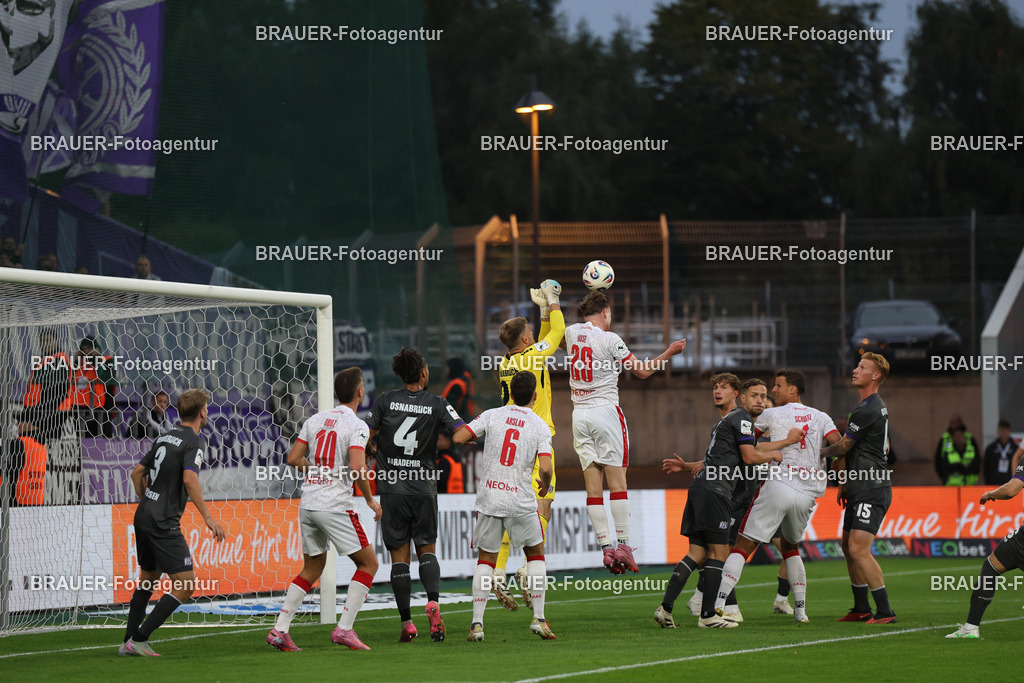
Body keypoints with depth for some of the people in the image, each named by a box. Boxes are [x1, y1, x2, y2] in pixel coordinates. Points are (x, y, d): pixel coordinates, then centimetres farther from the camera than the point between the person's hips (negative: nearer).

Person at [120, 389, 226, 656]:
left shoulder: (164, 438, 14)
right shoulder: (193, 442, -10)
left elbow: (137, 472, 21)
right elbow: (189, 479, -26)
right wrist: (208, 518, -25)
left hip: (143, 516, 9)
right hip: (164, 524, -9)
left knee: (148, 579, 23)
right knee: (185, 585, -7)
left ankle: (128, 641, 25)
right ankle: (139, 639, -11)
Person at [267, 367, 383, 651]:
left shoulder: (315, 420, 11)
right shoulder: (357, 426, -9)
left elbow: (294, 459, 11)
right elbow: (357, 467, -20)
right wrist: (370, 499, -6)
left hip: (307, 503, 7)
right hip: (335, 505, -7)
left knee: (312, 568, 18)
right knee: (368, 563, 5)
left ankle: (279, 629, 8)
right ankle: (344, 628, -5)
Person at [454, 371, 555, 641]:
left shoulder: (492, 416, 2)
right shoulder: (540, 426, -2)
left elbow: (458, 438, -4)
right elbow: (545, 467, -12)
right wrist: (545, 485, 10)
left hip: (488, 498, 1)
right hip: (520, 502, -1)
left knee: (485, 559, 11)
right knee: (536, 554, 17)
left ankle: (477, 622, 1)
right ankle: (538, 618, 9)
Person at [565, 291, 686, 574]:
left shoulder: (572, 333, 6)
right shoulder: (609, 339, -9)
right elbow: (642, 371, -2)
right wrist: (669, 353, 11)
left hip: (579, 412, 5)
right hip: (605, 410, -5)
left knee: (593, 484, 2)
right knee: (617, 480, -2)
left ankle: (606, 547, -2)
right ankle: (623, 544, -6)